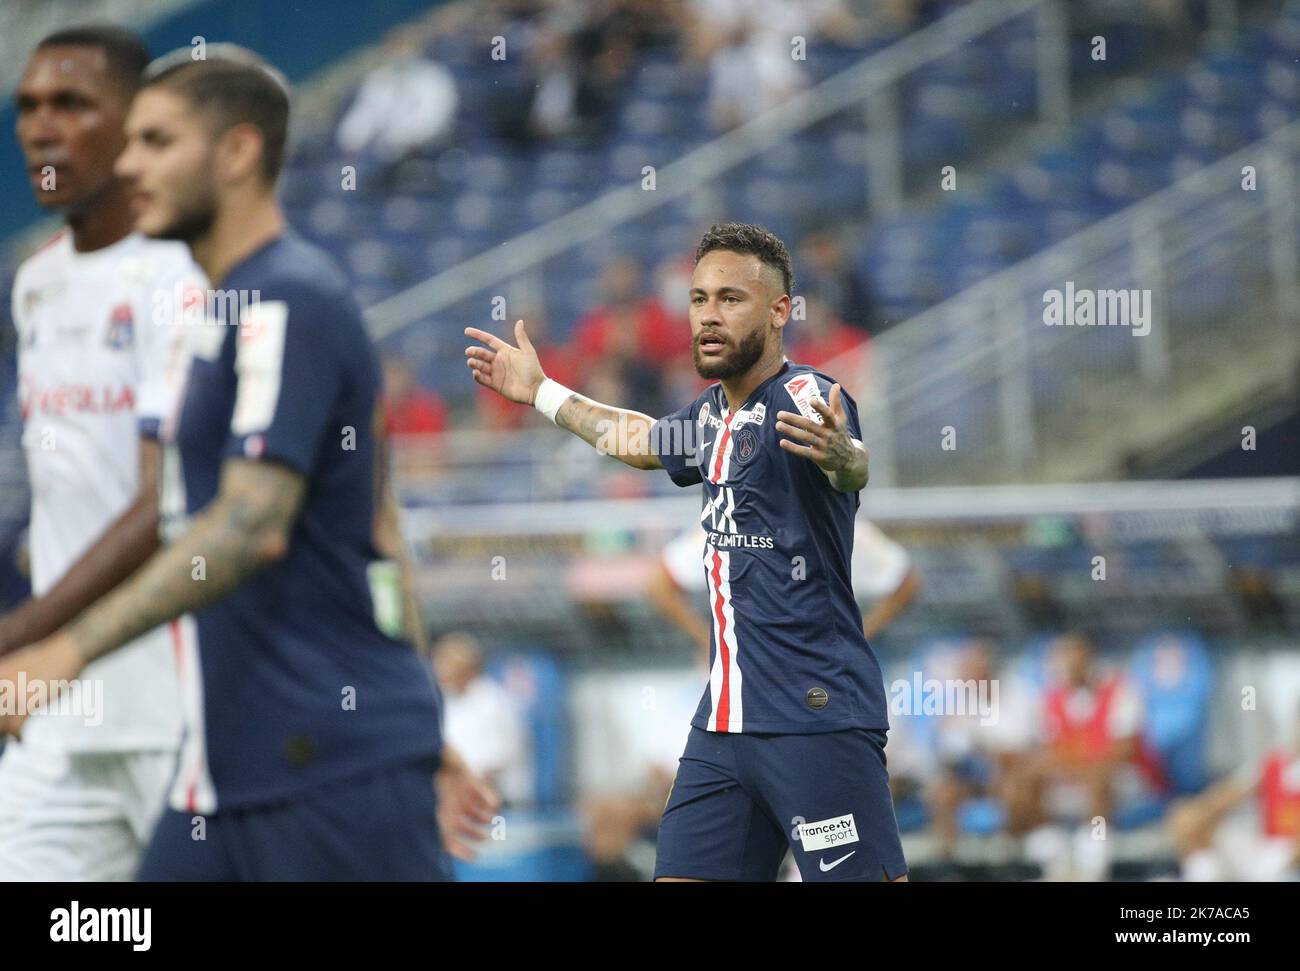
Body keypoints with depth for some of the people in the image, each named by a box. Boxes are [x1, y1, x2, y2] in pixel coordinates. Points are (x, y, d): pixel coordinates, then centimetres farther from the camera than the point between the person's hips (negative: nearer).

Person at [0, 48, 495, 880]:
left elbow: (251, 526, -24)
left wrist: (69, 651, -27)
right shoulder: (237, 308, 17)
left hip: (337, 769, -9)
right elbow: (379, 530, 21)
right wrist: (422, 739, 23)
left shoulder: (287, 303, -13)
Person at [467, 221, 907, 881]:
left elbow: (857, 466, -36)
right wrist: (541, 393, 47)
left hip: (816, 721, -8)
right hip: (724, 721, 8)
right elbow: (642, 441, 38)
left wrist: (840, 454, -58)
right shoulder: (714, 414, 14)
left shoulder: (805, 400, -12)